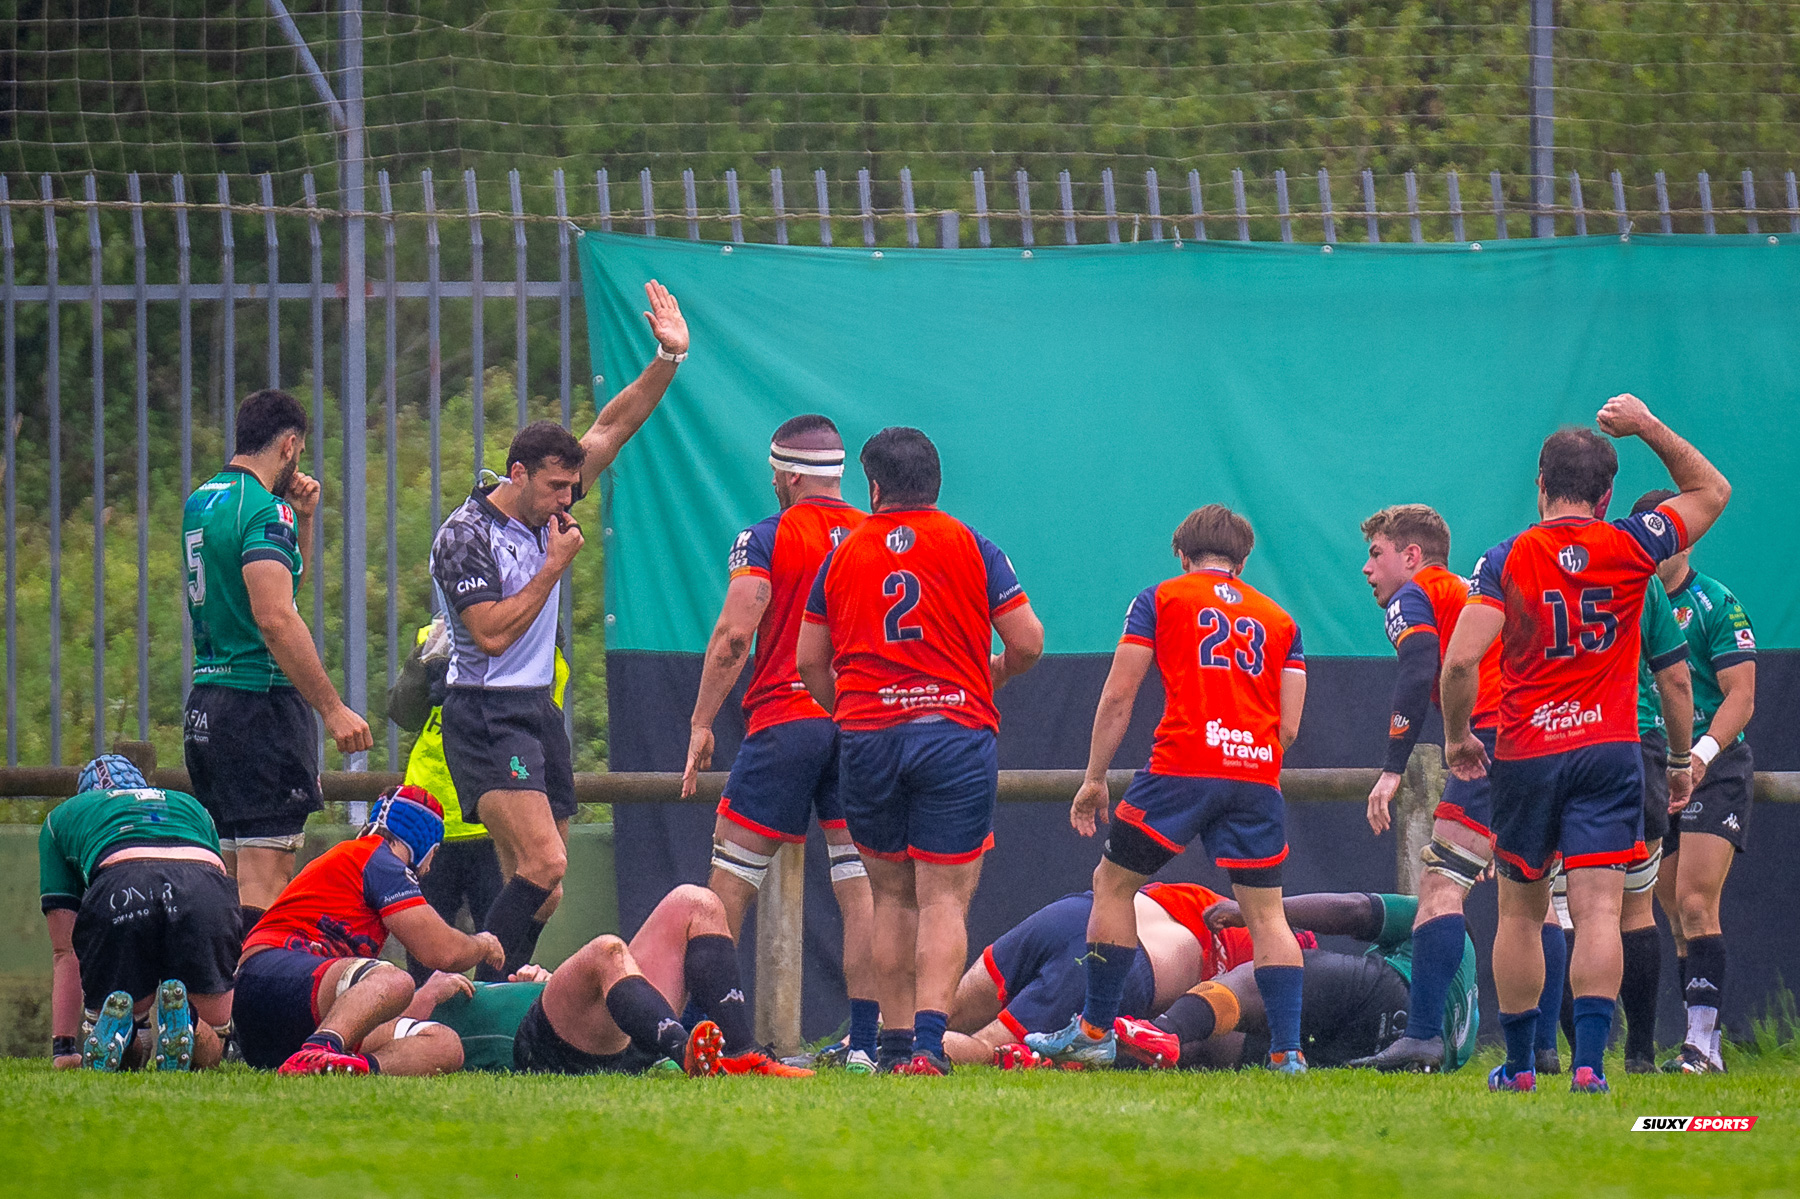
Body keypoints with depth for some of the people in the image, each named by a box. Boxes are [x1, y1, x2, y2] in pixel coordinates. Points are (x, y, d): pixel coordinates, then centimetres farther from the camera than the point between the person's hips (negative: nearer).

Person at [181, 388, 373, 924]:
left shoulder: (200, 503, 16)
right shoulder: (264, 510, -13)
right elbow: (275, 619, -23)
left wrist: (301, 521, 18)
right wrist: (333, 708, -21)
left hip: (205, 705, 9)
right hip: (262, 701, -9)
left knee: (230, 873, 13)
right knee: (265, 877, -11)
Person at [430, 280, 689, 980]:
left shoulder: (548, 511, 9)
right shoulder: (465, 537, -12)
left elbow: (615, 425, 11)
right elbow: (493, 633, -18)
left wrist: (669, 358, 0)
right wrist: (555, 565, -13)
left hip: (538, 711, 9)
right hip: (486, 717, -9)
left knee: (540, 889, 3)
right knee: (544, 864, -23)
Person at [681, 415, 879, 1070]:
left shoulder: (766, 539, -3)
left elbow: (734, 634, -11)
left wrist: (701, 723, -7)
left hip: (784, 721, -4)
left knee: (730, 881, 3)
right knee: (862, 885, 2)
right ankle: (865, 1038, -3)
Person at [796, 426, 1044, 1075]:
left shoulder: (843, 554, 9)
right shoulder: (970, 546, 3)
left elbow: (810, 660, 11)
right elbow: (1028, 642, 0)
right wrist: (994, 675, 22)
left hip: (866, 736, 2)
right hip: (957, 730, -2)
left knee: (892, 896, 13)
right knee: (944, 899, -4)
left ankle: (894, 1043, 10)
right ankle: (929, 1039, -20)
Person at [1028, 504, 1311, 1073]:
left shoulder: (1161, 599, 11)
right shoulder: (1279, 619, 19)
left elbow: (1118, 696, 4)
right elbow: (1288, 726, 12)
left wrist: (1095, 779, 10)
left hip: (1181, 767, -3)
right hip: (1257, 777, 3)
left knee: (1113, 884, 13)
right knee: (1266, 914, 7)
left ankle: (1095, 1031, 13)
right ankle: (1288, 1050, -3)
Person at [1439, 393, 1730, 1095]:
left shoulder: (1506, 561, -5)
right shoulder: (1629, 548, -1)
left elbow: (1461, 659, -14)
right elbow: (1712, 491, 16)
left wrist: (1457, 737, 1)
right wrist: (1648, 429, 13)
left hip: (1526, 755, 0)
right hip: (1609, 753, 0)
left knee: (1520, 913, 14)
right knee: (1599, 910, -7)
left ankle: (1519, 1063, 20)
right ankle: (1588, 1059, -20)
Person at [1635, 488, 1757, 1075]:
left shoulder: (1715, 605, -6)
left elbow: (1740, 696, -12)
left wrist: (1701, 754, -26)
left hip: (1714, 770, -6)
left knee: (1695, 904, -16)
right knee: (1677, 914, 5)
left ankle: (1702, 1040, -20)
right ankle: (1703, 1046, 8)